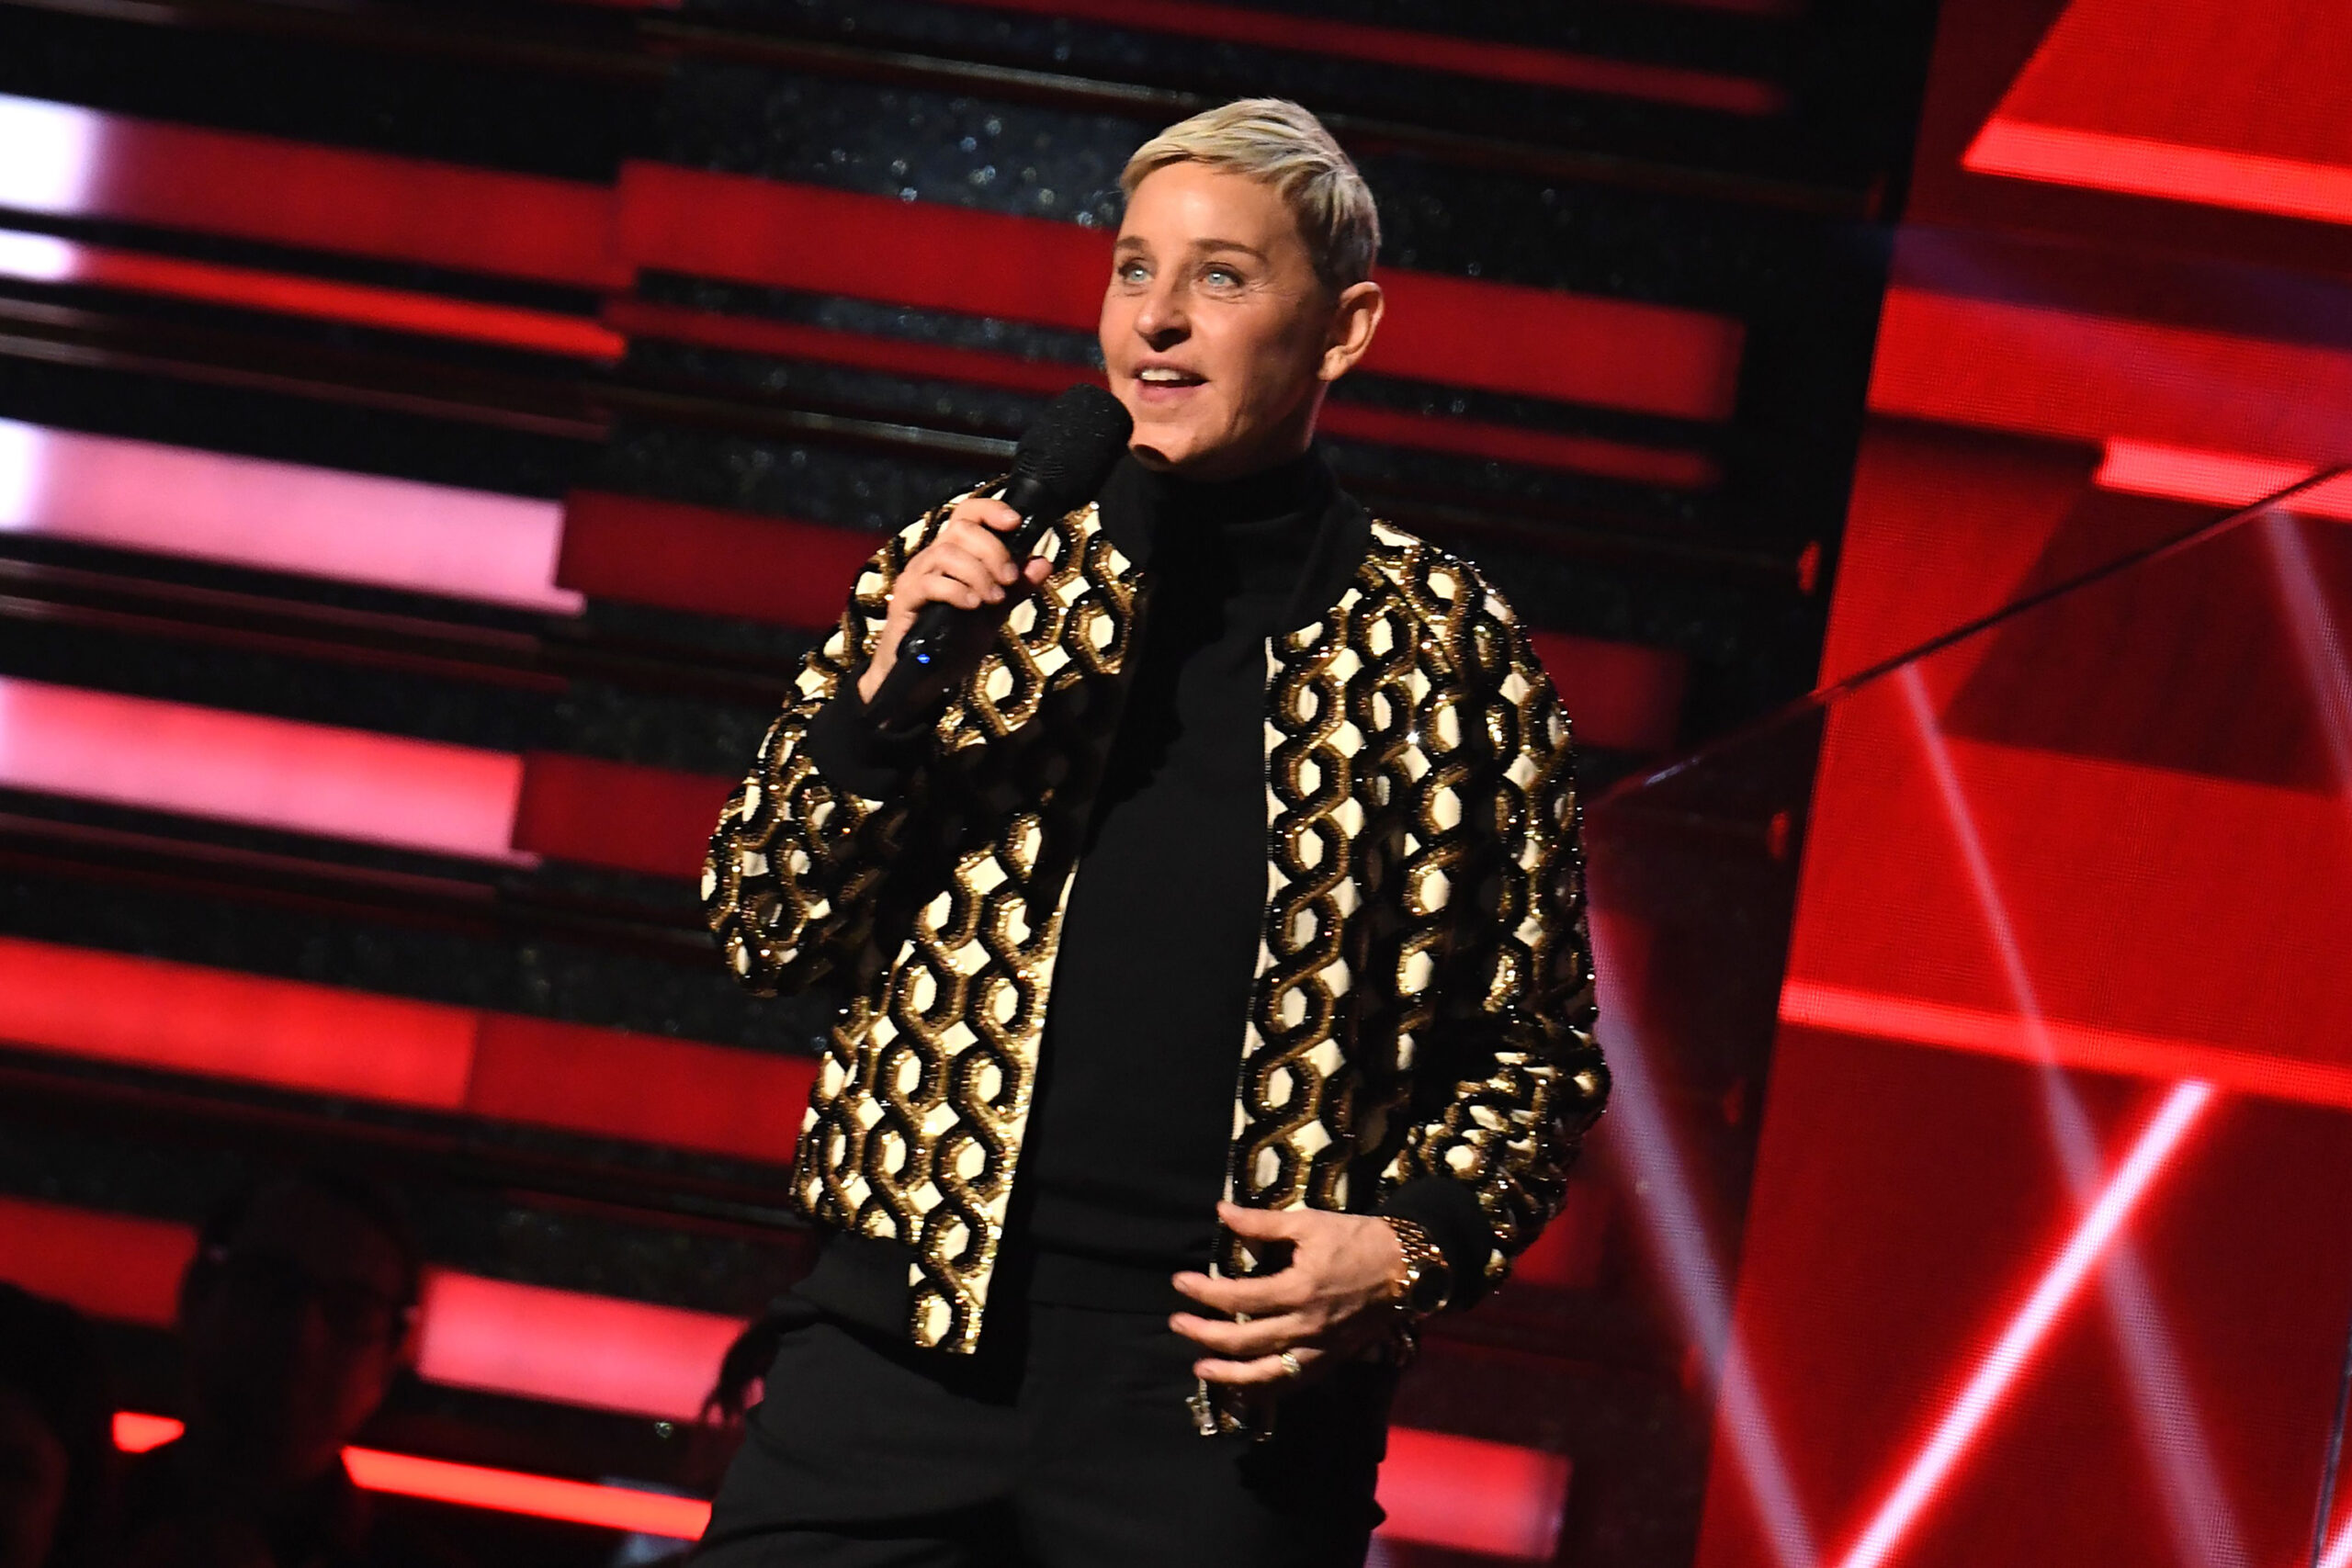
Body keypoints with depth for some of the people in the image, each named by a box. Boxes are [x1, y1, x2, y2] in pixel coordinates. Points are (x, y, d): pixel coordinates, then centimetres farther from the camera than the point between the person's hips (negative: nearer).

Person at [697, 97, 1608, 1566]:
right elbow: (768, 935, 8)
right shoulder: (966, 568, 8)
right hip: (909, 1334, 1)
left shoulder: (1449, 651, 4)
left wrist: (1410, 1243, -8)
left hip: (1230, 1394, -1)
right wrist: (884, 682, -7)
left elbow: (1535, 1045, 10)